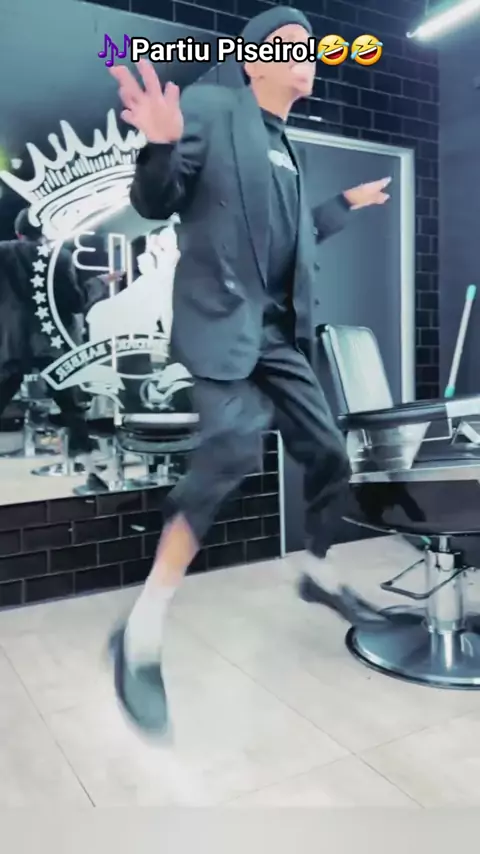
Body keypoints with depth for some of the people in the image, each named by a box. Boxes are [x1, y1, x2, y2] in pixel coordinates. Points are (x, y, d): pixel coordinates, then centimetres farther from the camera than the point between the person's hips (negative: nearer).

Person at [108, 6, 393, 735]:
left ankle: (319, 572, 33)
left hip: (277, 331, 8)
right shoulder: (211, 107, 1)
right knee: (234, 450, -29)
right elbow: (155, 204, -4)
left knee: (330, 456, 9)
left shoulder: (286, 150, 22)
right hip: (223, 319, -8)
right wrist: (161, 147, -23)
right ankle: (144, 629, -17)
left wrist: (348, 204, 36)